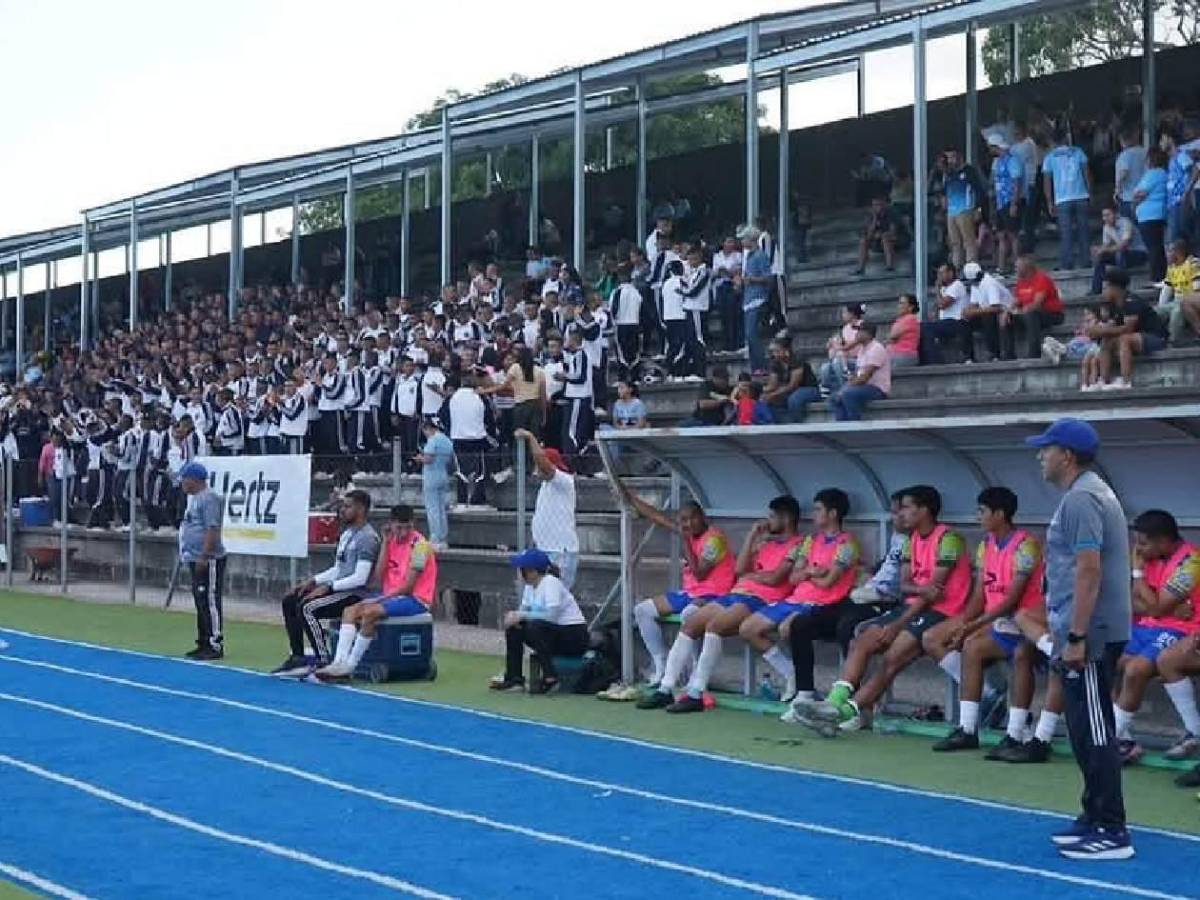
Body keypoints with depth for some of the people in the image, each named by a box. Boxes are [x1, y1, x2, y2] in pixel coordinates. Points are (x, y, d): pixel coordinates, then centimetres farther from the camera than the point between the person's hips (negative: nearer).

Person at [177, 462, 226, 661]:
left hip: (208, 560, -11)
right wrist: (188, 556, 21)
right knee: (200, 603, 14)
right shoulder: (194, 498, 17)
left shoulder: (208, 498, -15)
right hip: (195, 560, 11)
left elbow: (212, 530, -21)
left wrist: (203, 557, -23)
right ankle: (203, 644, 20)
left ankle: (215, 646, -6)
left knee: (210, 602, -8)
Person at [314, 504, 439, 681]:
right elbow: (378, 578, 1)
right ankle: (339, 663, -22)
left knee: (369, 612, -28)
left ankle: (349, 666, -21)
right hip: (391, 596, 8)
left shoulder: (419, 544, -12)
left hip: (415, 599, -8)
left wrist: (378, 599, -17)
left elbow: (408, 586, -15)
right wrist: (385, 542, -2)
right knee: (350, 611, -9)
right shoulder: (392, 541, 10)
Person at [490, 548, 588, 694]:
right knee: (513, 628, 1)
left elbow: (552, 615, -28)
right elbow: (524, 610, 8)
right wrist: (515, 615, -15)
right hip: (553, 633, 9)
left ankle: (550, 678, -23)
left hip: (575, 636, -9)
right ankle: (514, 679, 3)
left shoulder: (551, 582, -18)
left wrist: (522, 615, -23)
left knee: (534, 627, -30)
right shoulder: (530, 585, 7)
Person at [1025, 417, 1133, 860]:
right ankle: (1096, 818, 23)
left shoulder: (1080, 498, -15)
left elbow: (1089, 570, -23)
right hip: (1094, 632, 11)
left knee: (1093, 732, -7)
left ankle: (1111, 832, -5)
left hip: (1090, 635, -11)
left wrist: (1075, 637, -23)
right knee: (1089, 730, 16)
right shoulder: (1090, 492, 17)